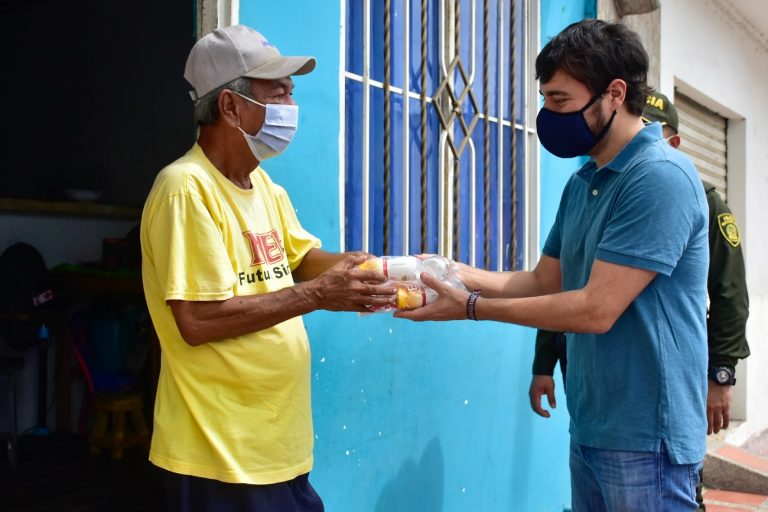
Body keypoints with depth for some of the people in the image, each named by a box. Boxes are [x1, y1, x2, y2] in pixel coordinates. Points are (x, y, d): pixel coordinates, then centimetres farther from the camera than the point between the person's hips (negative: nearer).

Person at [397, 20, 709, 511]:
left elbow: (596, 310, -24)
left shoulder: (661, 177, -20)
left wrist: (471, 306, -18)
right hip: (590, 426, 8)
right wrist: (456, 272, -4)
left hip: (644, 434, -8)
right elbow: (545, 281, 11)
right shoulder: (582, 183, 9)